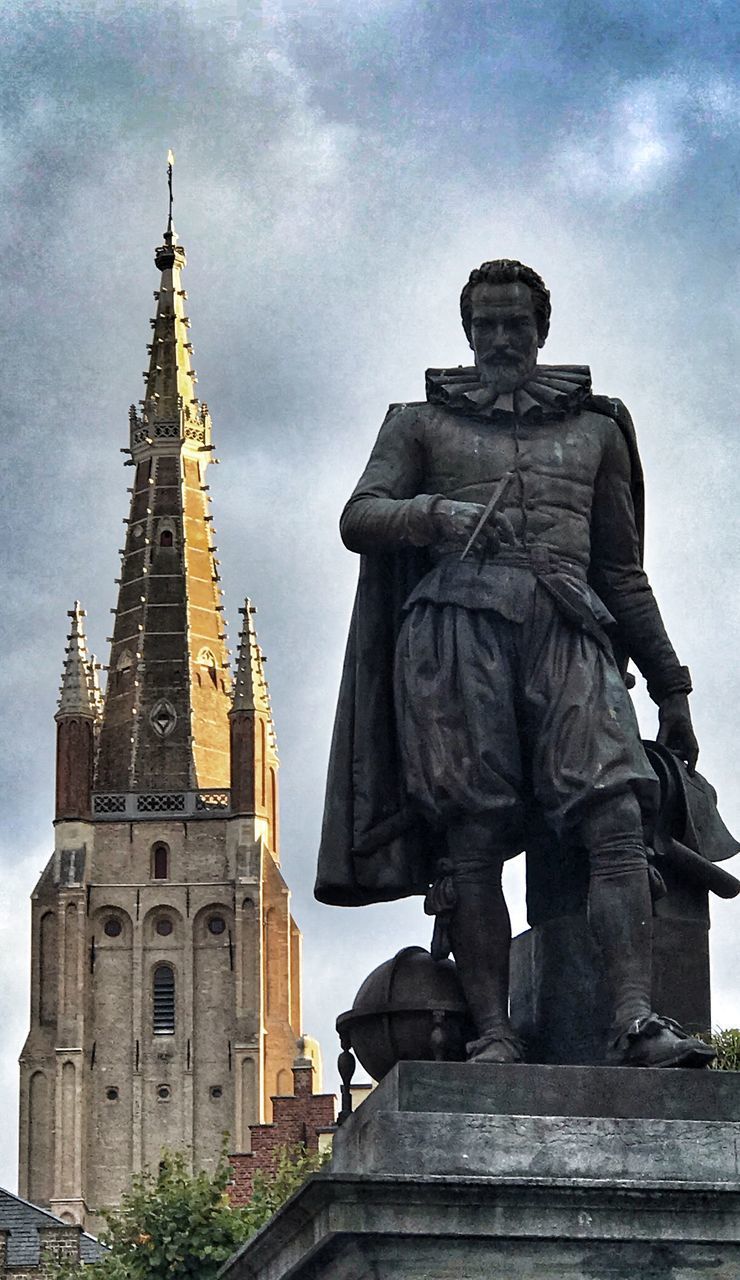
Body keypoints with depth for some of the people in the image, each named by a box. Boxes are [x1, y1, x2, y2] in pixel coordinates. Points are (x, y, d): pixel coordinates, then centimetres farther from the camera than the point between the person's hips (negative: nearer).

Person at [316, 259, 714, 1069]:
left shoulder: (595, 429, 26)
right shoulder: (422, 423, 21)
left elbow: (622, 571, 26)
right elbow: (358, 517, 8)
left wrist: (669, 685, 21)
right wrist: (436, 514, -13)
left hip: (566, 630, 1)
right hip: (456, 627, -1)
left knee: (616, 816, -19)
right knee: (472, 838, -10)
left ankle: (635, 1022, -29)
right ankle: (492, 1032, -12)